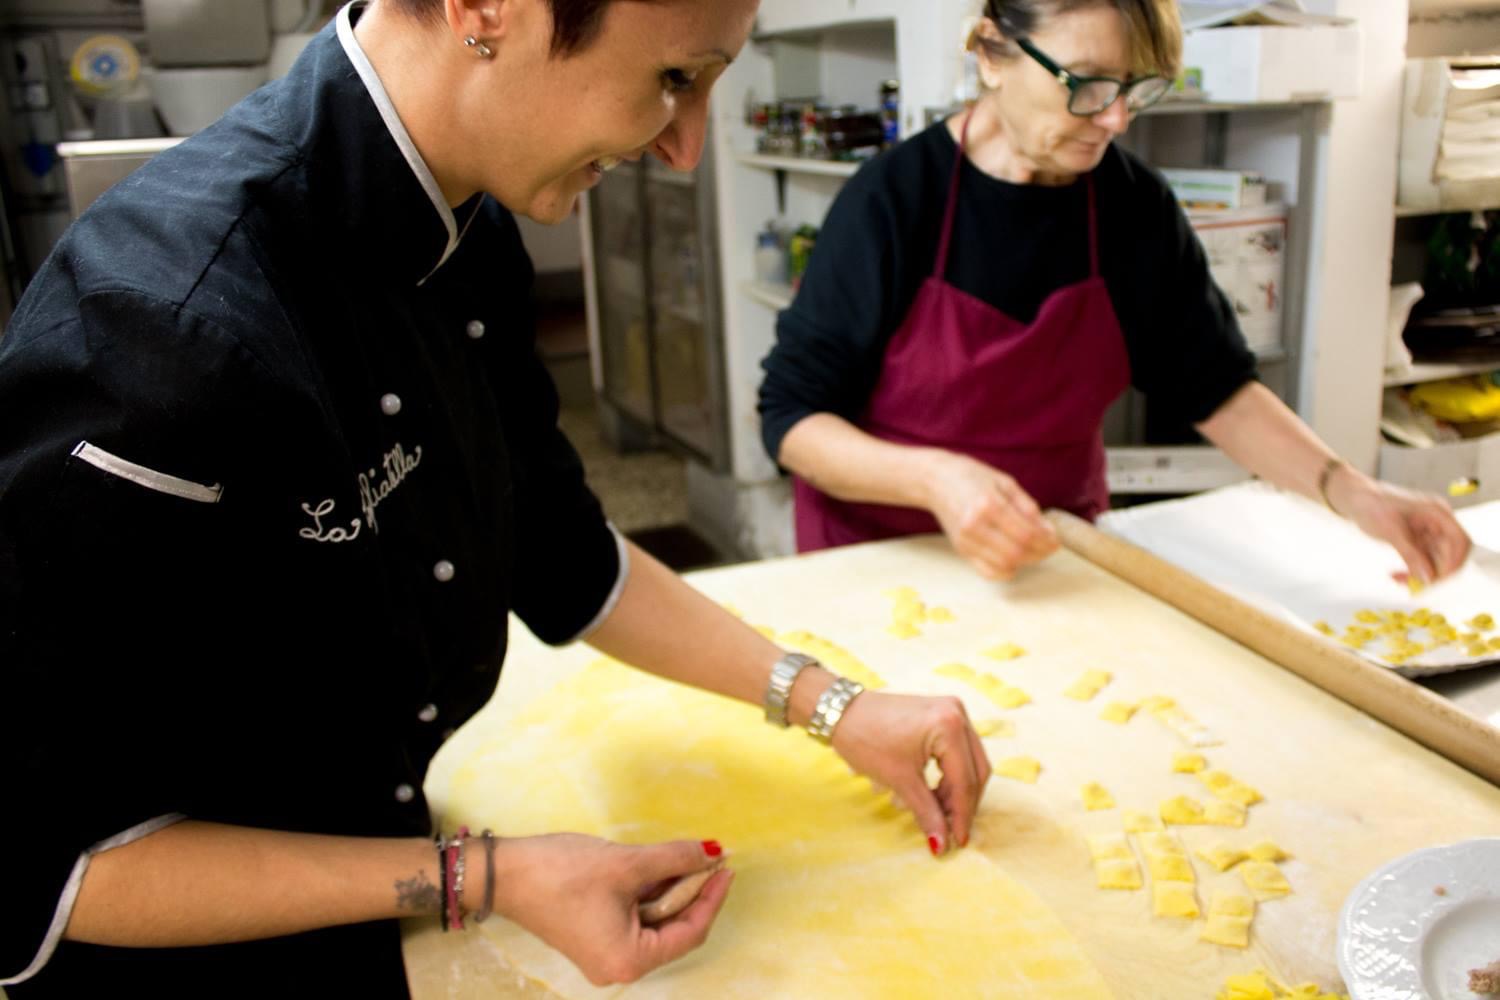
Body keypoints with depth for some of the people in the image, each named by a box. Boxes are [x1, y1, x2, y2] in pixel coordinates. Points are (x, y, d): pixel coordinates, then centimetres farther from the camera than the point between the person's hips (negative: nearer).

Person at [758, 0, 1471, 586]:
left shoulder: (1136, 207, -5)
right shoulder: (895, 197, -17)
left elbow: (1213, 387, 3)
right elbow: (791, 418, -16)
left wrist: (1350, 491, -11)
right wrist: (934, 478, -32)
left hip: (1050, 554, 4)